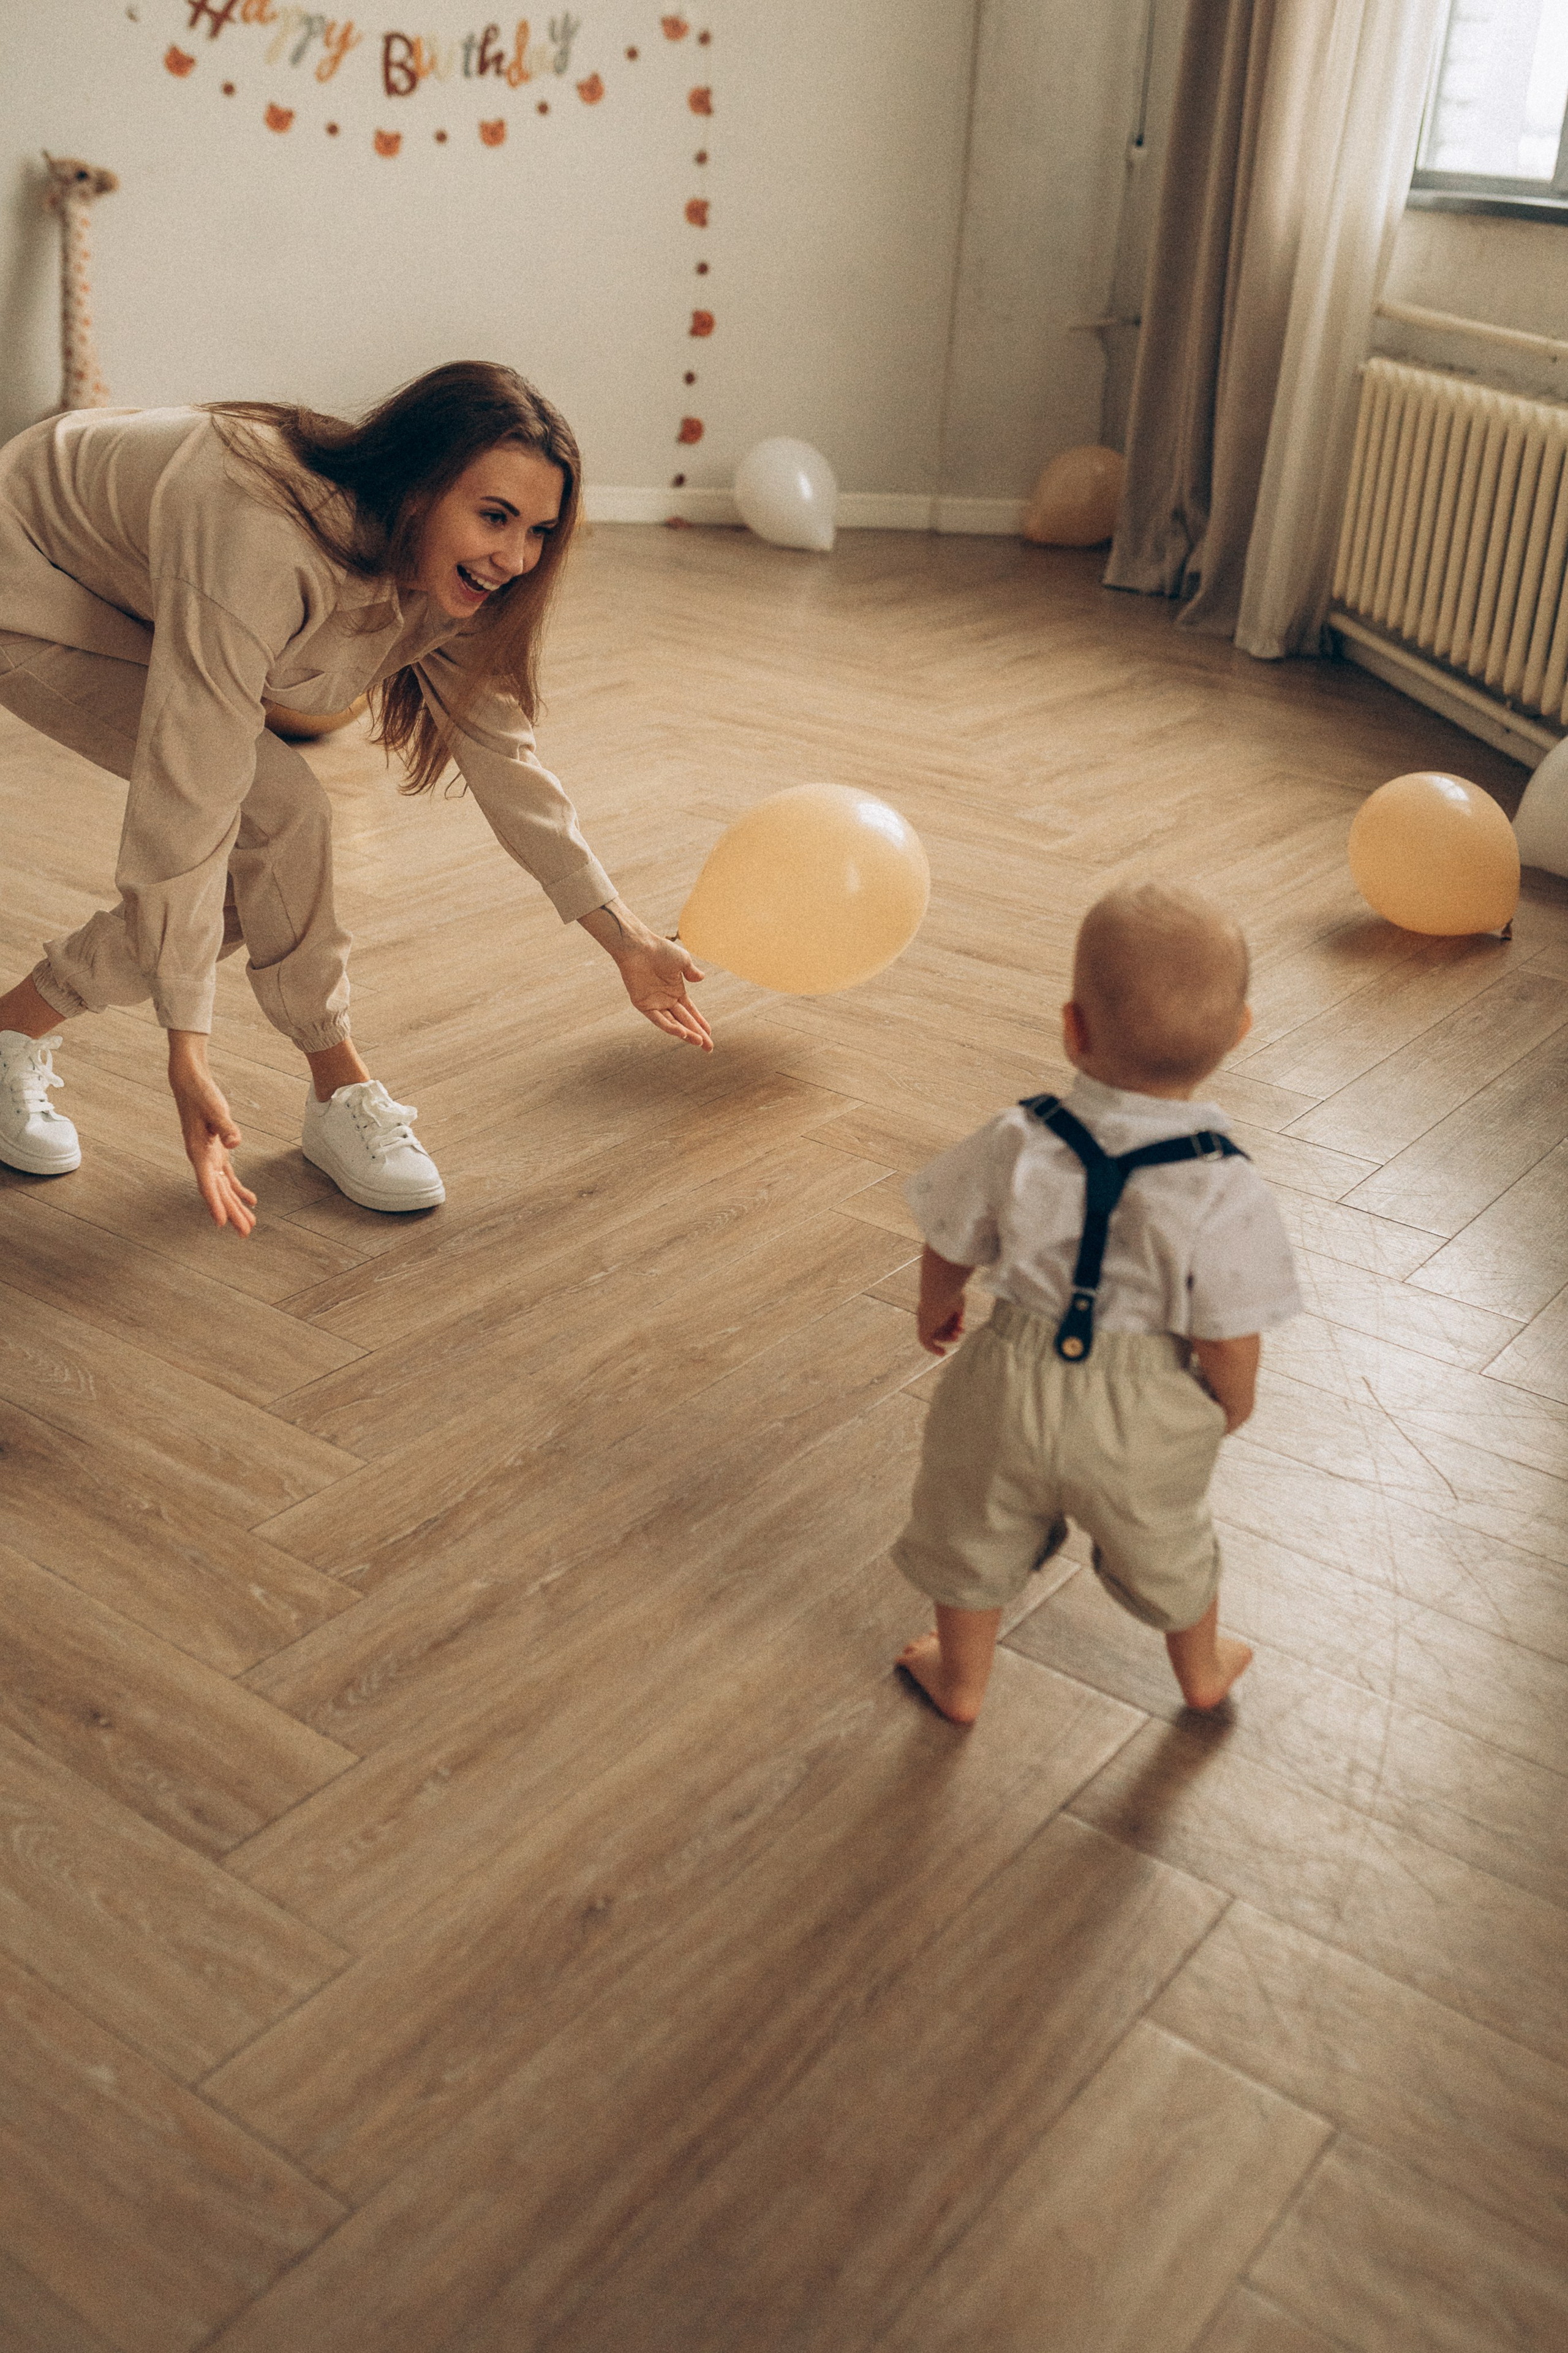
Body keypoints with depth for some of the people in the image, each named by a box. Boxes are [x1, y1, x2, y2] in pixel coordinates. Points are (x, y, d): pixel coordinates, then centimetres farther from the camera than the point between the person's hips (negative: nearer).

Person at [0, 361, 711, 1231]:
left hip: (130, 601, 8)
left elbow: (500, 750, -7)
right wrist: (187, 1050, -40)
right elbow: (185, 800, -41)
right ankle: (340, 1091, -5)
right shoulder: (264, 549, -42)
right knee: (277, 812, -23)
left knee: (255, 875, -4)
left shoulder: (443, 572, -17)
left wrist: (630, 942, -5)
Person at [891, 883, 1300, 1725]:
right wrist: (1233, 1408, 5)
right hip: (1140, 1419, 0)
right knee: (1165, 1545, 29)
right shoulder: (1224, 1194, -27)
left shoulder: (1015, 1148, -23)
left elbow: (949, 1251, -6)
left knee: (974, 1537, 27)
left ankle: (960, 1681, 49)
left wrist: (936, 1309, 17)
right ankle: (1202, 1670, 56)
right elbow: (1230, 1352, -19)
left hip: (1012, 1388, 0)